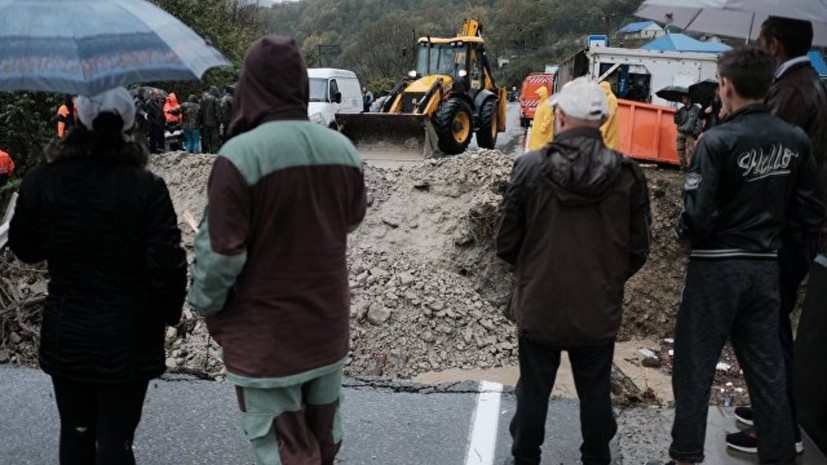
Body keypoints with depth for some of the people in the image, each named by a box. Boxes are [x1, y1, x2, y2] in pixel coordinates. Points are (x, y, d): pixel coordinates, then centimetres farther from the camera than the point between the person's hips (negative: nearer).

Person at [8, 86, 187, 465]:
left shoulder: (40, 182, -6)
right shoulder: (146, 187, -16)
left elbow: (25, 249, 6)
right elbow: (167, 264, -16)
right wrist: (169, 313, 1)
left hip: (65, 336, 3)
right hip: (128, 339, -3)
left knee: (75, 433, 20)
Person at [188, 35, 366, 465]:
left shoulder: (239, 154, -22)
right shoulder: (343, 149, -3)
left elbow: (221, 252, -17)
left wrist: (205, 303, 0)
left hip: (265, 334, -6)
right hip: (328, 324, 6)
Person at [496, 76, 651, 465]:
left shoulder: (531, 166, -13)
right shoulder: (627, 174, -8)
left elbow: (506, 242, -6)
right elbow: (638, 249, -1)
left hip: (539, 305, -1)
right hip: (599, 309, 1)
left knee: (533, 391, 16)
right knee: (596, 393, 17)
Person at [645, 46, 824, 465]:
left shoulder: (718, 140, -18)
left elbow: (697, 216, -19)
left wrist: (684, 234, 1)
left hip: (717, 267, -5)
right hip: (766, 266, 5)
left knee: (694, 368, 8)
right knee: (767, 370, 15)